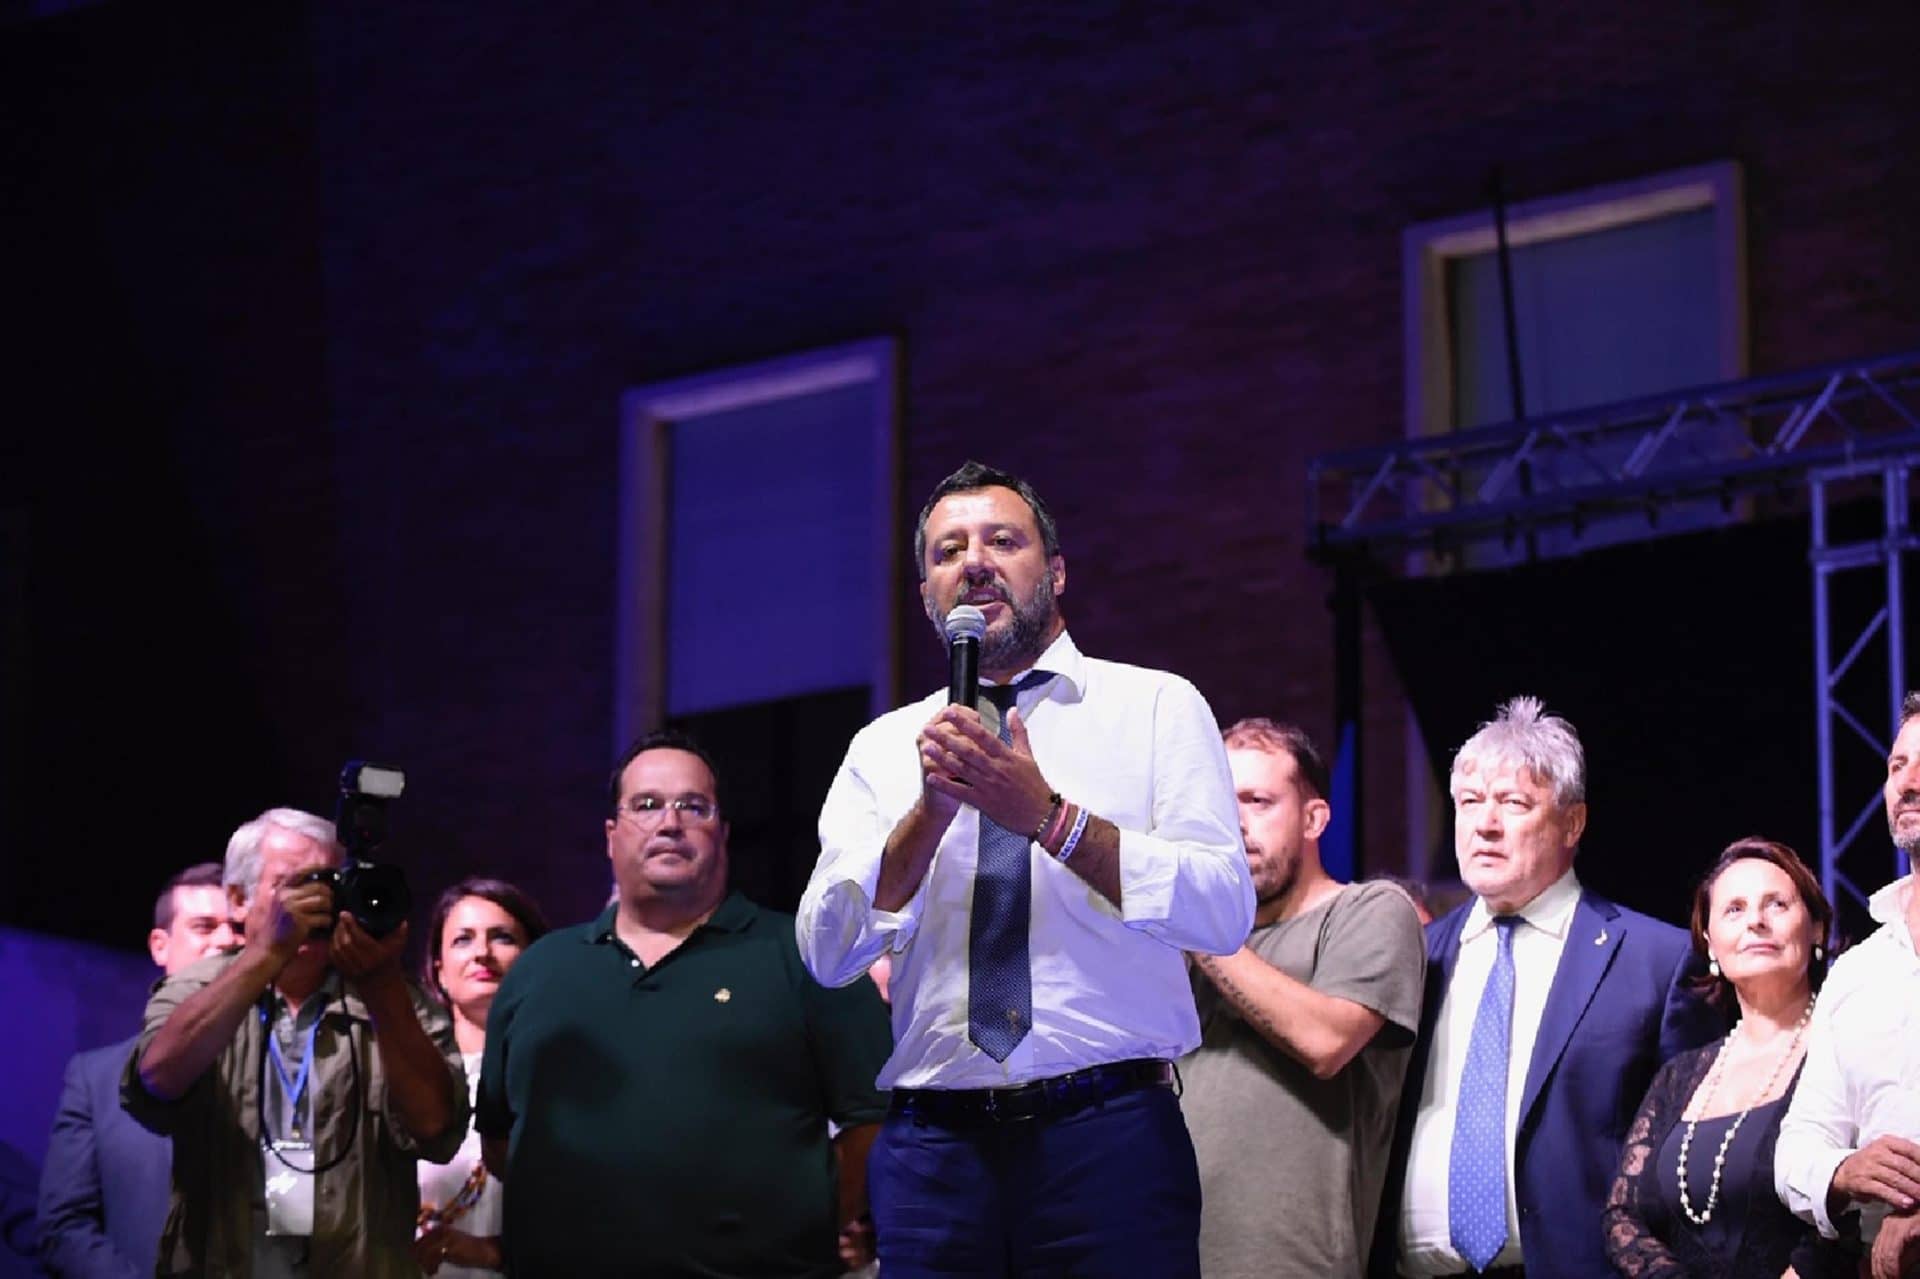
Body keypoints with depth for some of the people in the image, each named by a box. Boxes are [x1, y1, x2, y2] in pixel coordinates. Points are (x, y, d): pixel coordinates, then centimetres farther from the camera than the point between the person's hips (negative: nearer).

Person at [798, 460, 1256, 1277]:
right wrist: (932, 810, -12)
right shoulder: (882, 747, 12)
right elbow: (826, 953, 1)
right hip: (935, 1146, 2)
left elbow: (1226, 914, -7)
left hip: (1110, 1138, -2)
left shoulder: (1158, 707, 5)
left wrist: (1051, 817, -16)